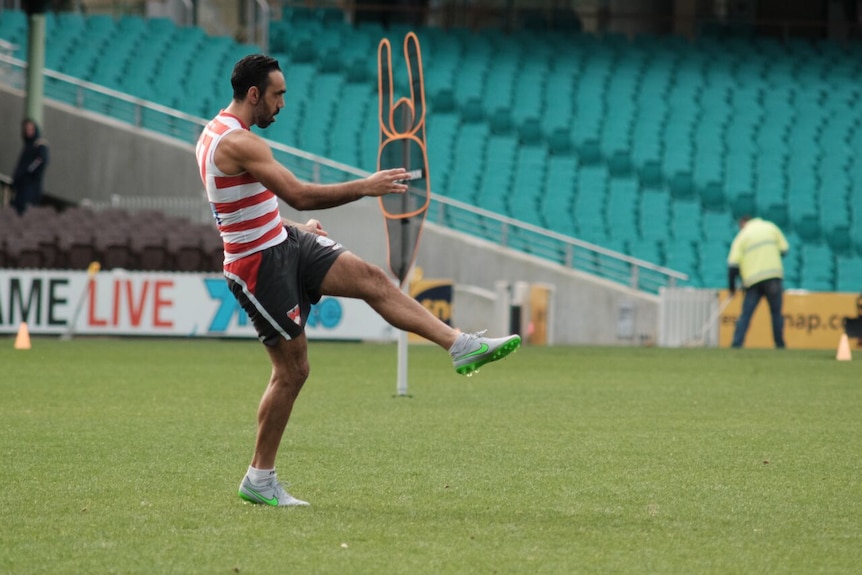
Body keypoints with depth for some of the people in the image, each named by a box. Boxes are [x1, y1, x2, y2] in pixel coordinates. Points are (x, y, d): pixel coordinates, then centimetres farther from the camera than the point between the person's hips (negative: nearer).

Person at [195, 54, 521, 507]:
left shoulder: (215, 134, 11)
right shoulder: (238, 142, -22)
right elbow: (299, 195, -29)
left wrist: (291, 227, 15)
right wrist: (365, 187, -24)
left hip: (283, 242, 10)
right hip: (259, 264, -10)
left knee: (370, 278, -5)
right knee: (292, 370, -3)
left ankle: (460, 345, -11)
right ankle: (258, 480, 7)